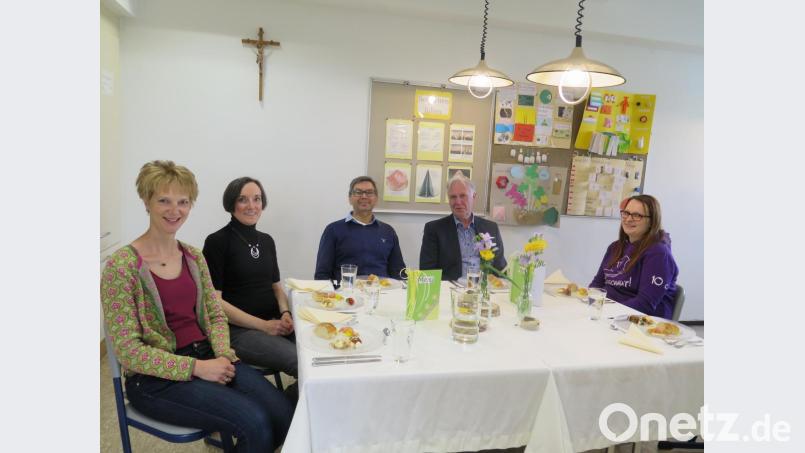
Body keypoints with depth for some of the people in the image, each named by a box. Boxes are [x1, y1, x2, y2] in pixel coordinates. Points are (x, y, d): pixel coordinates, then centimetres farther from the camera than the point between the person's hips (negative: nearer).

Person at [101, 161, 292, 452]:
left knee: (284, 413, -14)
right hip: (156, 378, -5)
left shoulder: (194, 256, 7)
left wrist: (224, 355, -8)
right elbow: (127, 349, -13)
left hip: (207, 357, 5)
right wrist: (196, 367, -19)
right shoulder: (122, 266, -11)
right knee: (255, 423, -23)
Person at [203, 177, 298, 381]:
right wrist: (263, 325, -13)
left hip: (275, 322, 6)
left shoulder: (267, 240, 14)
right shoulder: (217, 241, -5)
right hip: (239, 330, -6)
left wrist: (285, 313, -2)